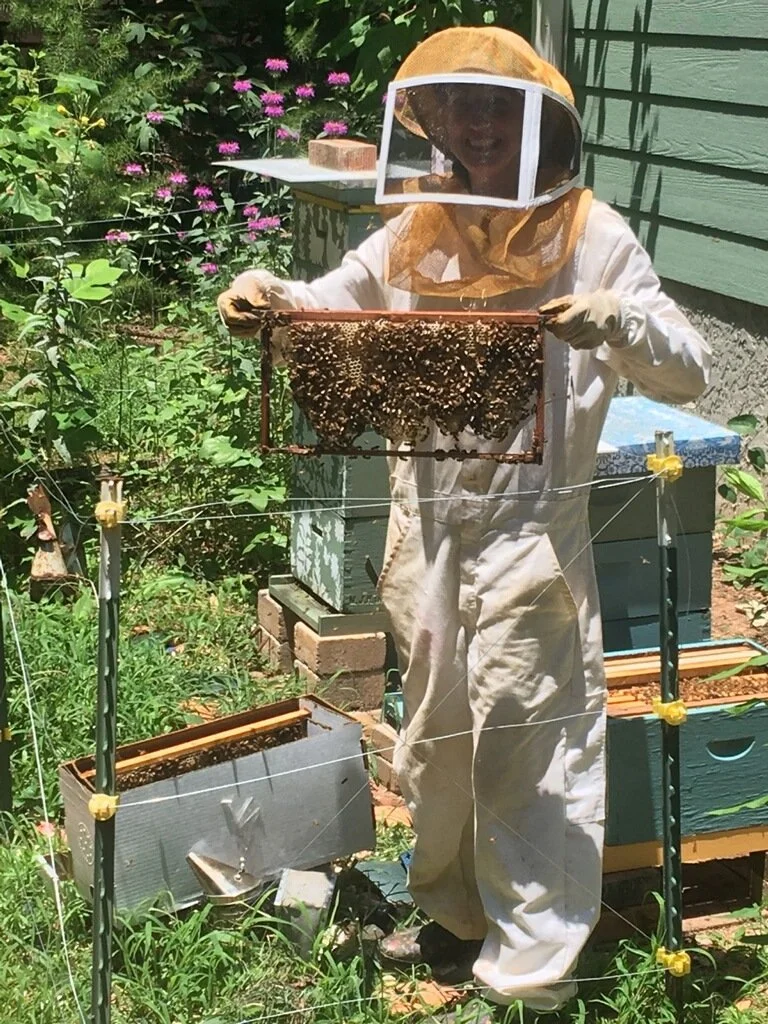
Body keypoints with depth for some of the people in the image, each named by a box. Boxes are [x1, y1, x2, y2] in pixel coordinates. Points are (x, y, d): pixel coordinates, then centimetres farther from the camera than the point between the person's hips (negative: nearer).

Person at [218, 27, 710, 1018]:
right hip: (425, 524, 6)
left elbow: (689, 373, -10)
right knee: (434, 737, 18)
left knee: (525, 754, 0)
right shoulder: (420, 230, 6)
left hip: (530, 535, -5)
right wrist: (267, 292, -5)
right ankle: (457, 912, 38)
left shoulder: (588, 235, -8)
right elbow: (329, 306, 17)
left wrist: (623, 322, -31)